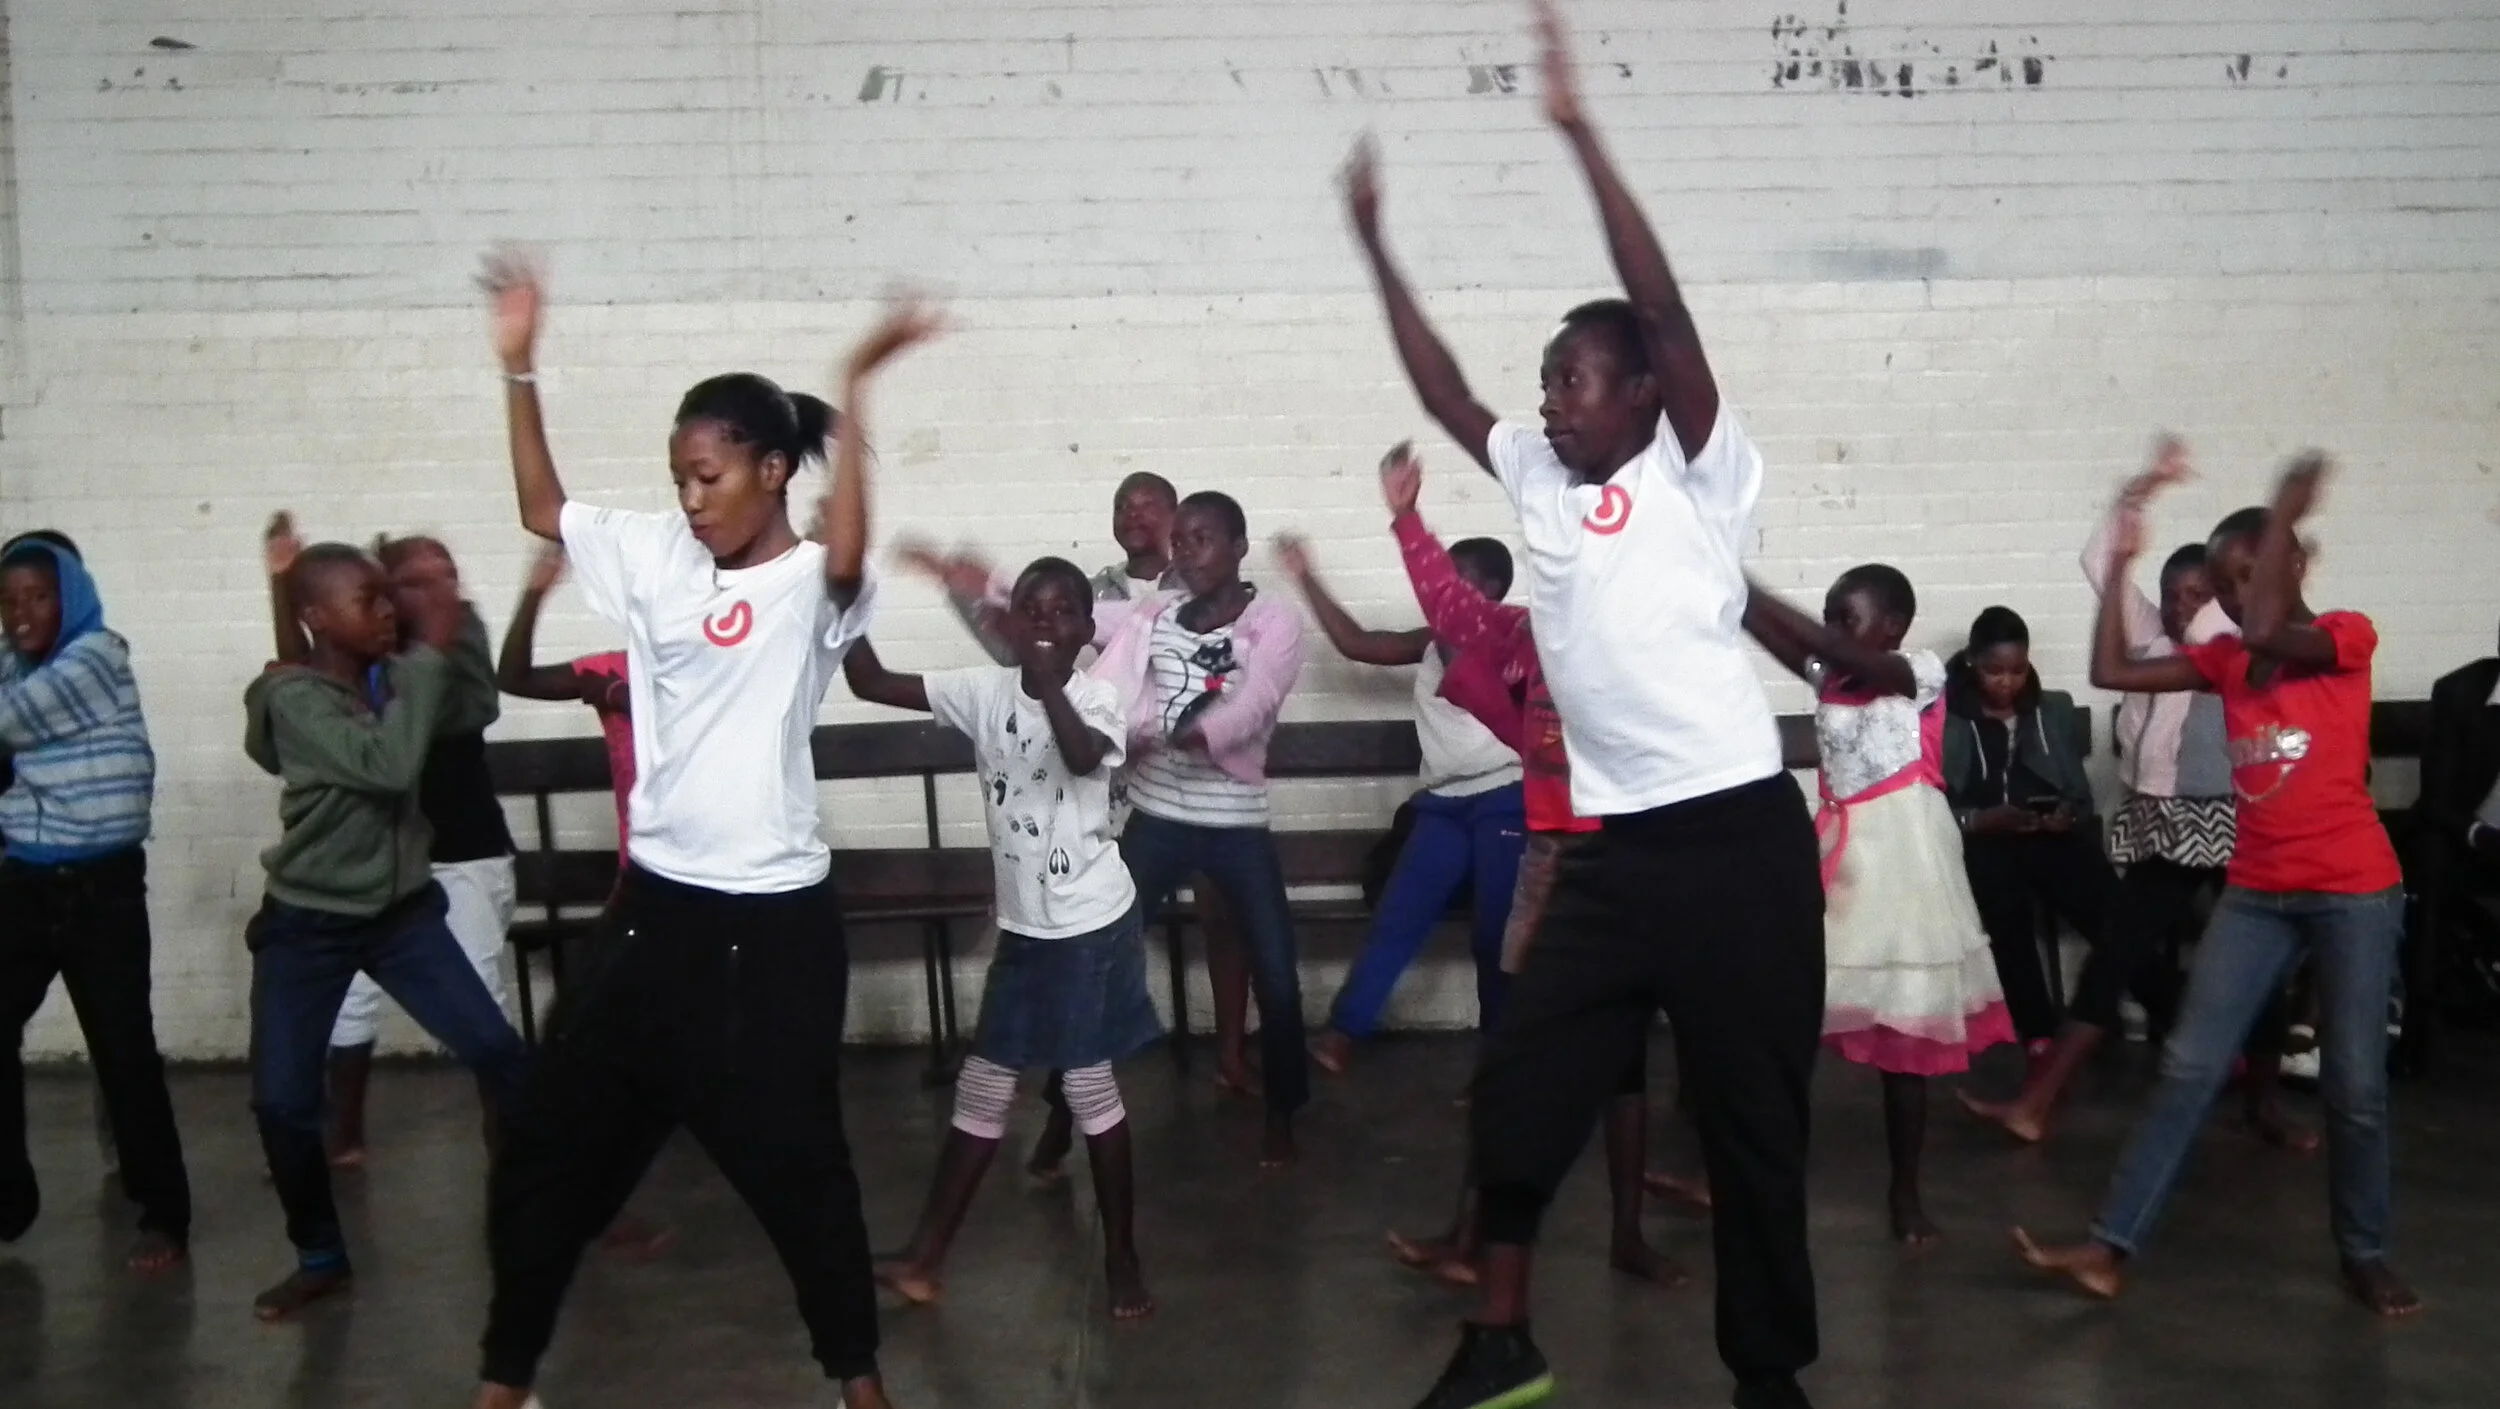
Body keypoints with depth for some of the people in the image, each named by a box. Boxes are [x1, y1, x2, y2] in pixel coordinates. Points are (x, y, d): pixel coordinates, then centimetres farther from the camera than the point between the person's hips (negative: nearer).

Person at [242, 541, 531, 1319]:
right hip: (308, 924, -4)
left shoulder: (389, 673, -1)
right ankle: (321, 1257, 19)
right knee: (281, 1100, -2)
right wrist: (430, 652, -31)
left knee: (498, 1051, -3)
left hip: (403, 910, 4)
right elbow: (388, 766, -33)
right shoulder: (293, 697, -20)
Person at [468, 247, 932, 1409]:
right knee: (555, 1140, 12)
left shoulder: (812, 584, -11)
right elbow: (541, 508, 16)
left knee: (793, 1154, 7)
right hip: (658, 901, 6)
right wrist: (519, 368, 7)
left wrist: (855, 395, -38)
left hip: (775, 917, -6)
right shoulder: (657, 558, 7)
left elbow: (847, 555, -33)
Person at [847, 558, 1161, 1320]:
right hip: (1022, 928, 5)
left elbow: (1083, 756, -37)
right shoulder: (985, 691, -1)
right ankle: (922, 1258, 22)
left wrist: (1046, 672, -41)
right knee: (982, 1086, 12)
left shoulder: (1098, 700, -13)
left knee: (1090, 1087, 4)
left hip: (1092, 926, -5)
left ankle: (1122, 1261, 21)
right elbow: (870, 683, -5)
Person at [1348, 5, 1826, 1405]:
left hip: (1736, 836, -6)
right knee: (1524, 1087, 8)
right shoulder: (1541, 480, 13)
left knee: (1755, 1117, 5)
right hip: (1616, 848, 6)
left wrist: (1579, 127, -18)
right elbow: (1443, 390, 19)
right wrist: (1376, 244, 17)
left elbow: (1665, 311, -16)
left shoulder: (1698, 477, -5)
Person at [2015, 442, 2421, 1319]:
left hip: (2354, 893, -4)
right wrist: (2122, 560, -1)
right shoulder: (2225, 661, 9)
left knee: (2356, 1084, 3)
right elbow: (2110, 672, 2)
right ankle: (2110, 1251, -3)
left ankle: (2365, 1255, 23)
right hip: (2256, 895, 5)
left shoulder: (2347, 637, -6)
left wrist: (2285, 511, -17)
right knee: (2190, 1070, -1)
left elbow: (2268, 631, -26)